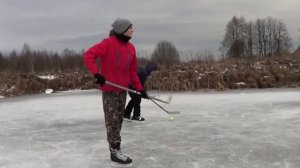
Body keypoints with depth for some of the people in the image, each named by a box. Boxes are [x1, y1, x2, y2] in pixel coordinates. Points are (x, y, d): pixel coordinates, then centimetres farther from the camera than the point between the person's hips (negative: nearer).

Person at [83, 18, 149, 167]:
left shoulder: (131, 47, 7)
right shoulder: (108, 43, -14)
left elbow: (132, 71, 13)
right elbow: (88, 55, -17)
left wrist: (139, 88, 9)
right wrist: (96, 74, -27)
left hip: (123, 89, 7)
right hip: (109, 88, -7)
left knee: (119, 119, 14)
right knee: (112, 120, -2)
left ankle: (115, 148, 28)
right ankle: (115, 153, 7)